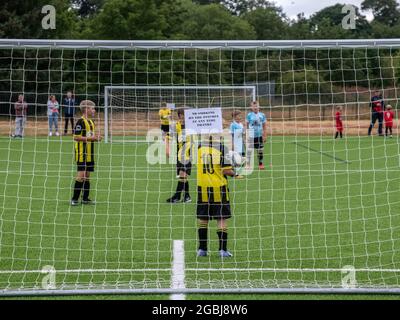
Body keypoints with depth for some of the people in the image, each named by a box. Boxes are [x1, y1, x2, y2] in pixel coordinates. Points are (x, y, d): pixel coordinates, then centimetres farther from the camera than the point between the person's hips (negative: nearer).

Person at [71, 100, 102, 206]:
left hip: (90, 153, 9)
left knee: (87, 176, 10)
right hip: (81, 153, -9)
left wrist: (96, 137, 6)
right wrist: (90, 138, -19)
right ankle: (75, 199, -4)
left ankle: (85, 198, 17)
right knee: (81, 175, -10)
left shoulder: (91, 122, 15)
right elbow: (76, 137, -19)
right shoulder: (80, 122, -13)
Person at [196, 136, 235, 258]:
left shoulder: (198, 146, -1)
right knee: (222, 219, 4)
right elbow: (226, 170, -12)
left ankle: (202, 249, 17)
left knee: (202, 219, 13)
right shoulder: (221, 147, -10)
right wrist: (234, 173, 7)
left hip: (202, 188, 3)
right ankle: (223, 250, 3)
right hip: (219, 188, -3)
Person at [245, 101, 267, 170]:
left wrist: (265, 136, 7)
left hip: (259, 135, 2)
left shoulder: (262, 115, 3)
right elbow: (246, 126, 4)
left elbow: (264, 126, 9)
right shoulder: (249, 115, -2)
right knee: (249, 150, -5)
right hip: (251, 136, -2)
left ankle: (260, 164, 17)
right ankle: (248, 164, 2)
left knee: (260, 150, 6)